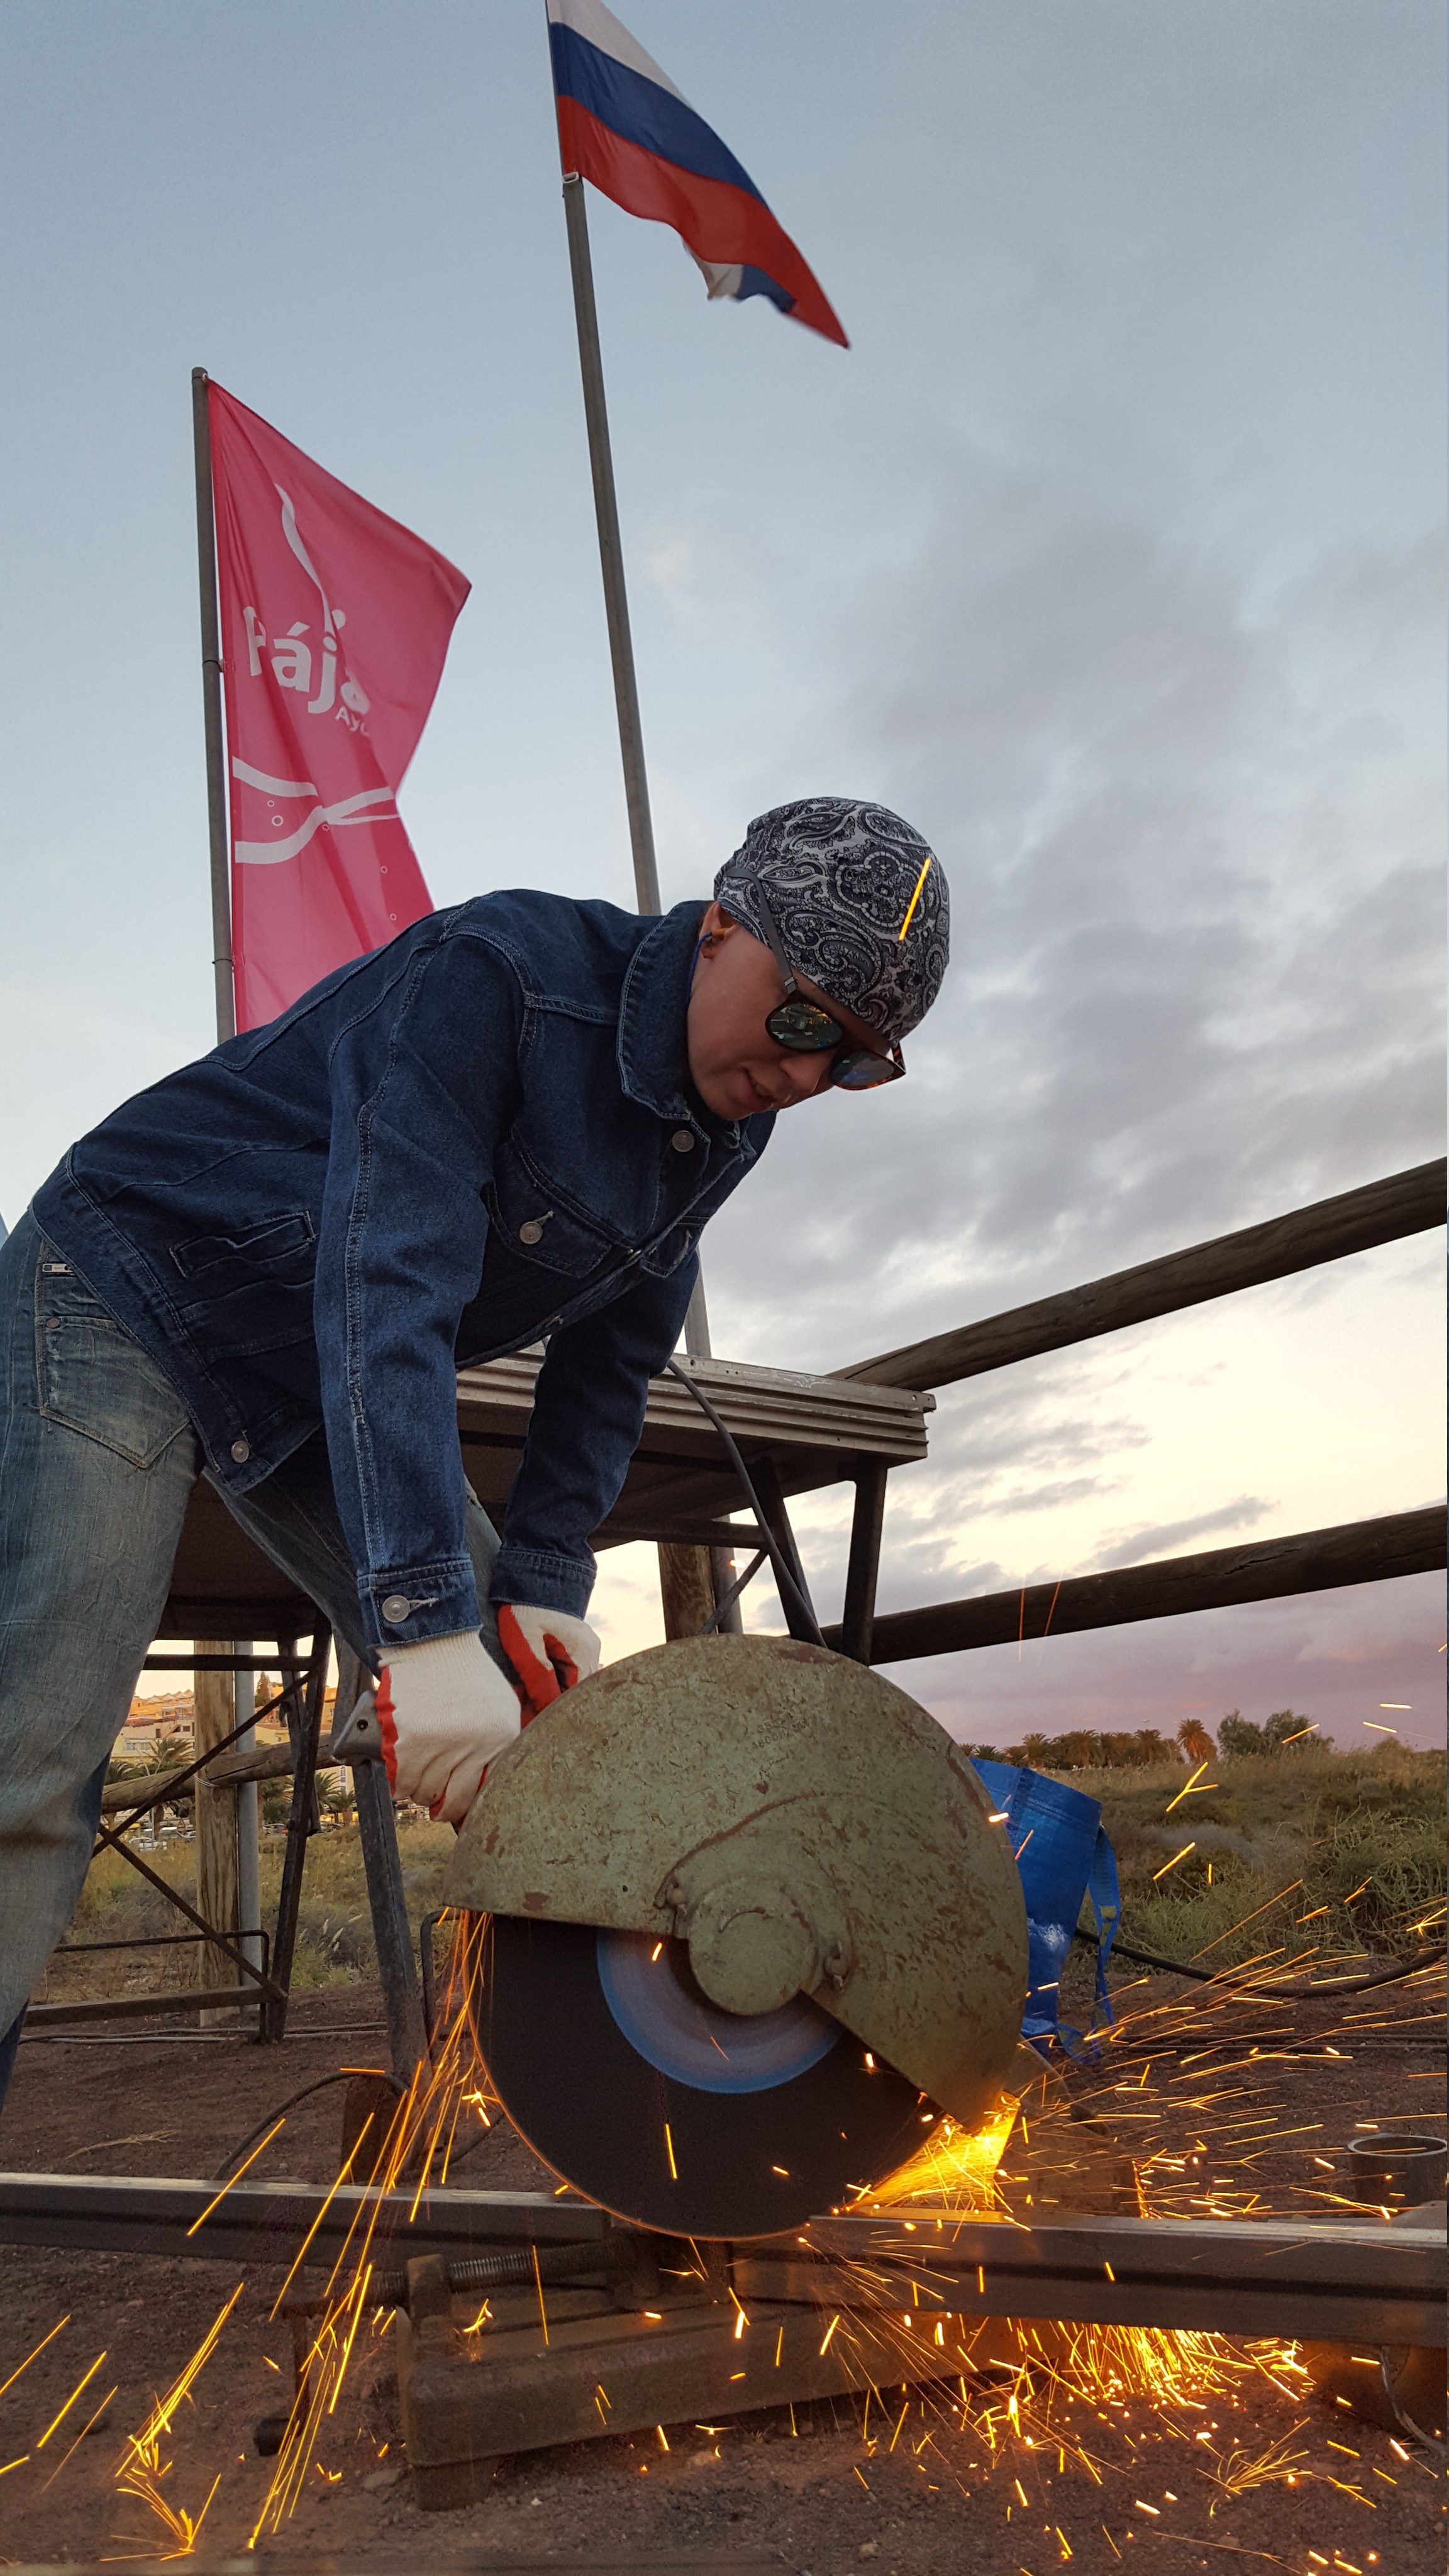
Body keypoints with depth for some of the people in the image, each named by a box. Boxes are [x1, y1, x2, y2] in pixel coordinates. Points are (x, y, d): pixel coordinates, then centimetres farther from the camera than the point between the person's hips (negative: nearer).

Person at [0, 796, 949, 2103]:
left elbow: (611, 1364, 2)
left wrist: (540, 1582, -8)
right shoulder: (493, 974, -29)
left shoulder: (727, 1120, -4)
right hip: (131, 1295, -7)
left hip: (322, 1400, 7)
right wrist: (427, 1625, -42)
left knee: (530, 1718, 1)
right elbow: (386, 1284, -38)